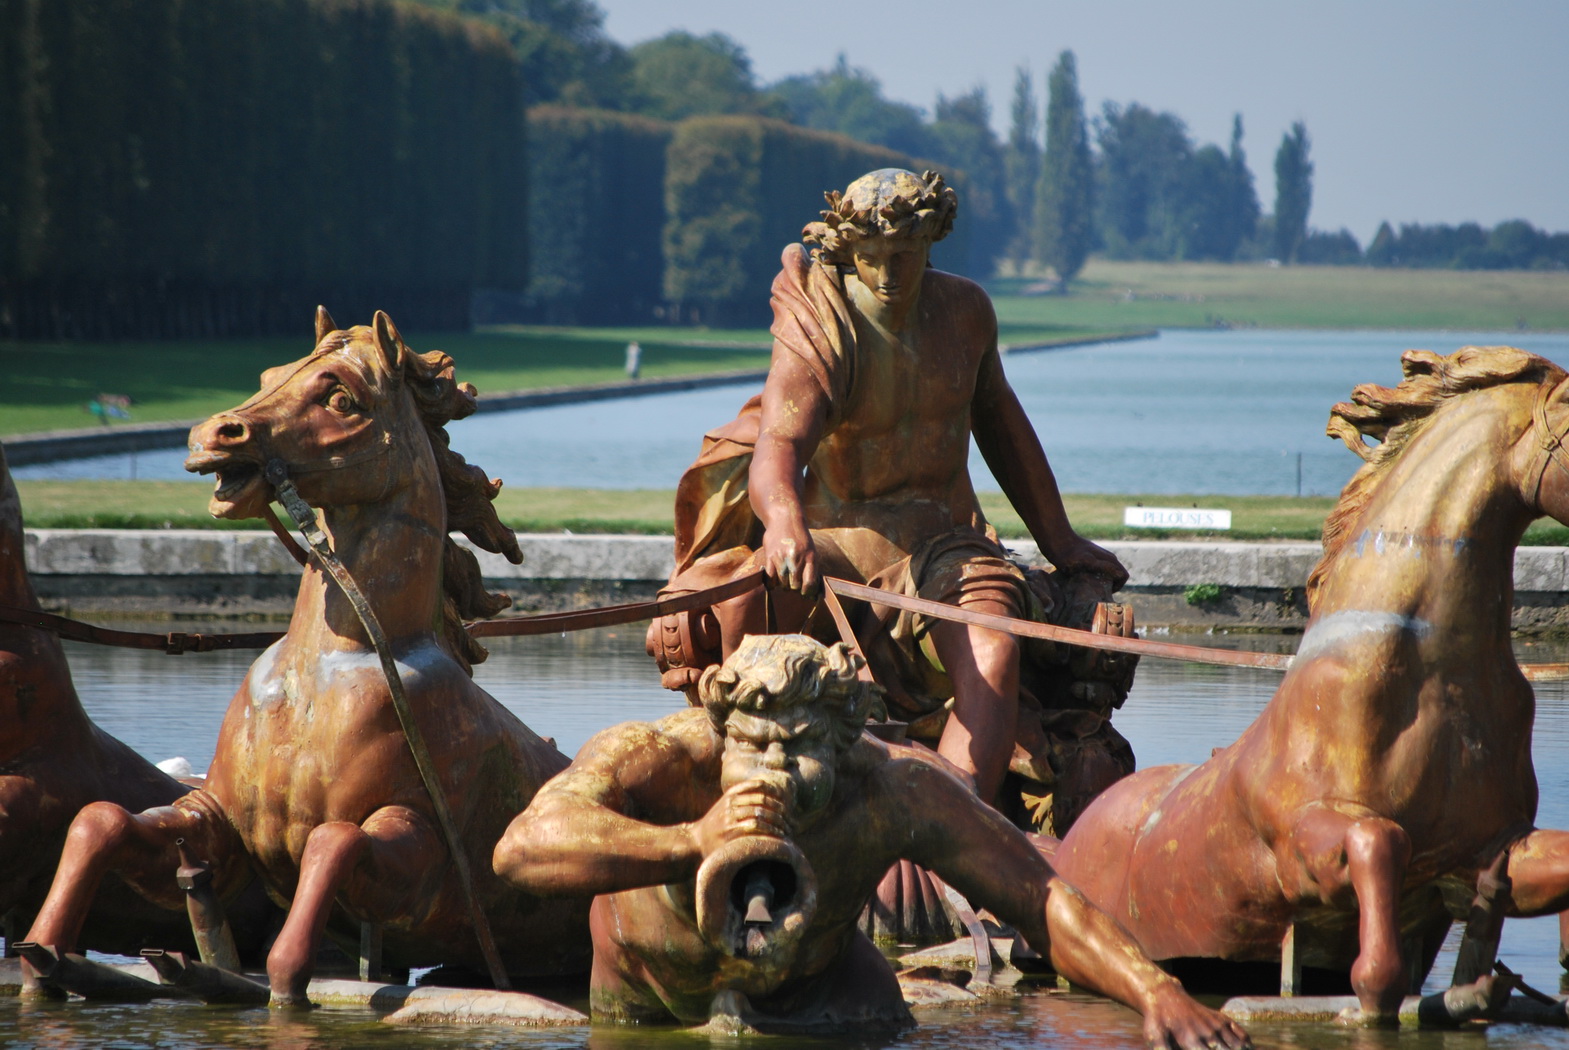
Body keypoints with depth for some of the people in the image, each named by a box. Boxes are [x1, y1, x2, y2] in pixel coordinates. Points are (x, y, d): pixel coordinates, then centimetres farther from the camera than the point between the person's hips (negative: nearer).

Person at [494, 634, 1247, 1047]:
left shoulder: (898, 792, -40)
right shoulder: (658, 759, -46)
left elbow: (1042, 901, -38)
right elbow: (522, 850, -62)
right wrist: (692, 842, -75)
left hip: (812, 983, 1)